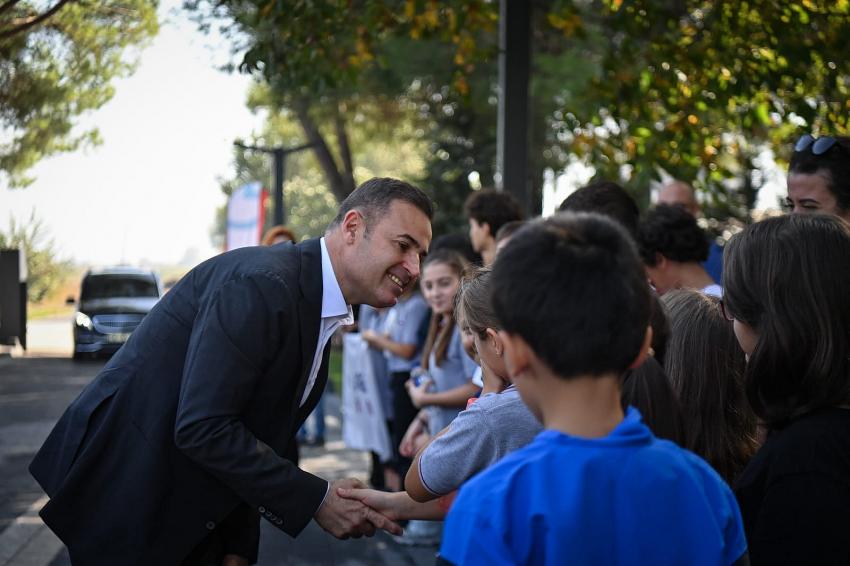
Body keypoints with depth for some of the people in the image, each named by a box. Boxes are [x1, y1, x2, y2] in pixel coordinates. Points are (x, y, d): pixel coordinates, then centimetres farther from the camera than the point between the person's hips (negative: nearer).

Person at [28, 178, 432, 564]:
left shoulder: (321, 317, 6)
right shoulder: (261, 283, -23)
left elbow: (253, 432, 11)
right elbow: (202, 428, -27)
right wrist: (316, 500, -22)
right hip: (124, 488, -9)